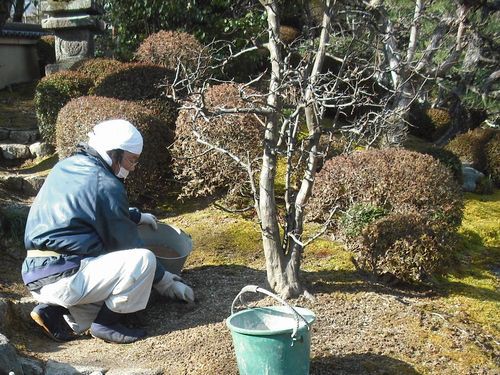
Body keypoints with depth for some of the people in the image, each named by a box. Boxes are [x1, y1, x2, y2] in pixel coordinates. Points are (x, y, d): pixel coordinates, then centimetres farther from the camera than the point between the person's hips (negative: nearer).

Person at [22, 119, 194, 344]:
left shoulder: (65, 167, 14)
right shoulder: (106, 185, -12)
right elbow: (129, 245, -6)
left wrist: (136, 216, 36)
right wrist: (167, 282, 5)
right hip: (63, 278, -9)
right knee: (144, 260, -14)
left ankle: (56, 308, 9)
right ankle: (106, 323, -2)